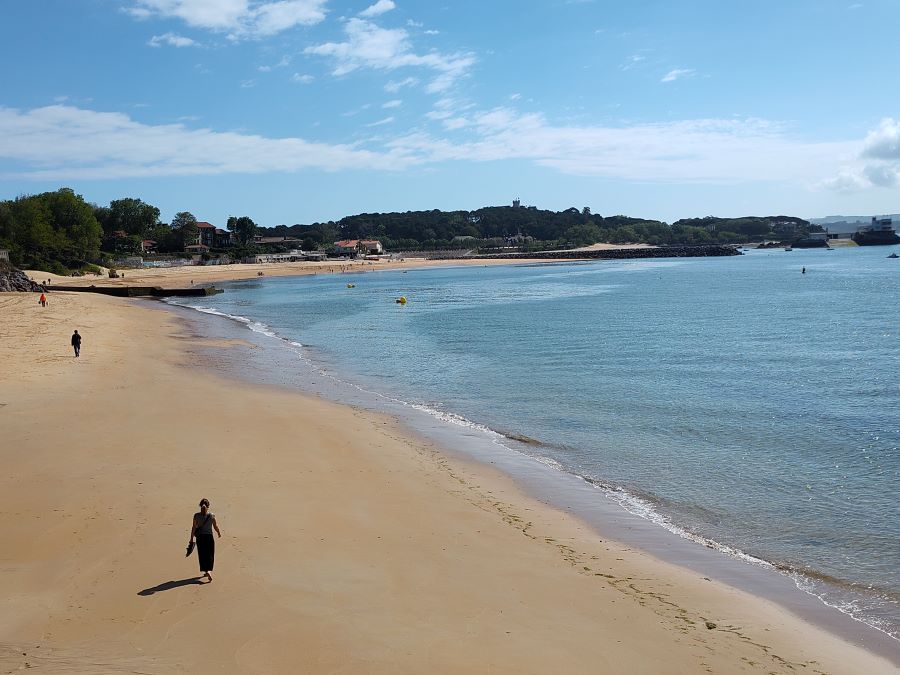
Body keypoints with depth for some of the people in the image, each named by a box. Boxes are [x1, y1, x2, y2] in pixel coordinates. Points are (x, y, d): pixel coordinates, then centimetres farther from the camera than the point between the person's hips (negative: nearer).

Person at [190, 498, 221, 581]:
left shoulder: (196, 516, -8)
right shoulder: (212, 515, -8)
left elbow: (194, 528, -6)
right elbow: (215, 526, -1)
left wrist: (192, 538, 3)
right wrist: (219, 533, 18)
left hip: (200, 537, 1)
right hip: (209, 537, -1)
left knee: (202, 555, 12)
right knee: (210, 555, 9)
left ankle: (206, 572, 13)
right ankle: (208, 571, -4)